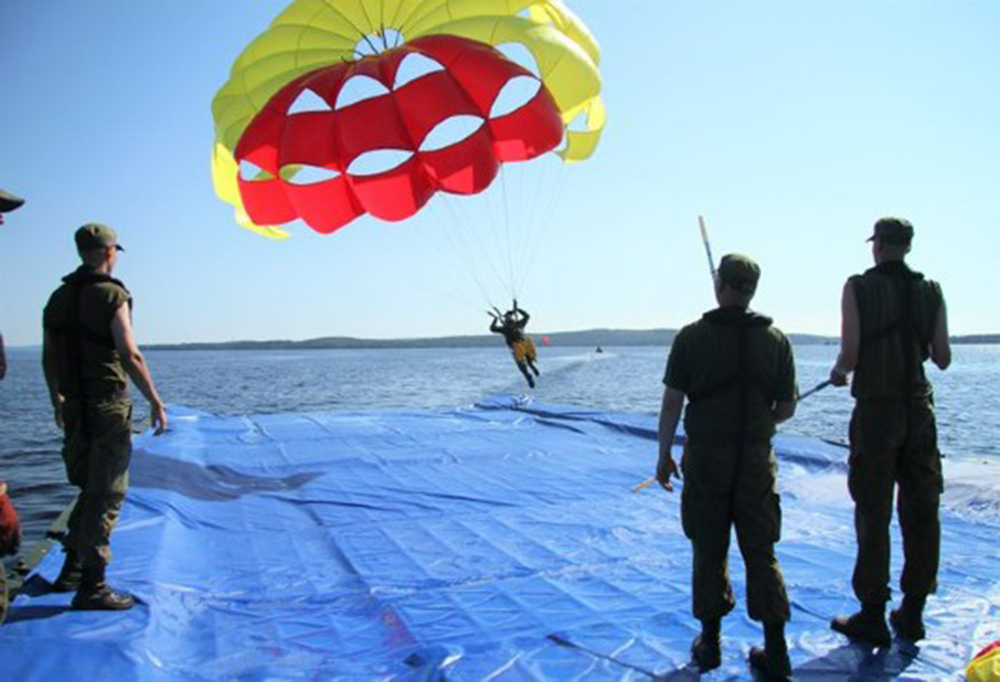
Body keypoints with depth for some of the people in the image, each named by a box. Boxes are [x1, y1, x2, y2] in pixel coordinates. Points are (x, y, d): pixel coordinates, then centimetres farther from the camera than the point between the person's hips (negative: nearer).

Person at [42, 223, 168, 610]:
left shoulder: (59, 297, 11)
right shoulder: (111, 295, -12)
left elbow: (49, 357, 16)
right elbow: (129, 355, -19)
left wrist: (58, 402, 27)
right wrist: (155, 401, -14)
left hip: (75, 408, 8)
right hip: (109, 408, -8)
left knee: (91, 490, 21)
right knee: (106, 497, -1)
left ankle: (71, 570, 28)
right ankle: (91, 587, 3)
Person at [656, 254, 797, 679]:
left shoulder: (692, 337, -7)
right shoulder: (776, 340, 0)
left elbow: (672, 403, -8)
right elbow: (786, 408, 3)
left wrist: (664, 456, 1)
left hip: (704, 457, -2)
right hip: (756, 458, 2)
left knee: (709, 551, 10)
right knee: (761, 553, 11)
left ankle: (710, 644, 21)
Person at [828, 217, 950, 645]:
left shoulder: (859, 288, -6)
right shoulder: (931, 292, 5)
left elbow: (849, 356, -12)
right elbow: (943, 360, 7)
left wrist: (839, 373, 10)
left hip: (876, 409, -4)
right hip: (920, 411, 4)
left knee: (873, 514, 1)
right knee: (921, 513, 11)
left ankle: (873, 617, 8)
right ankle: (912, 613, 21)